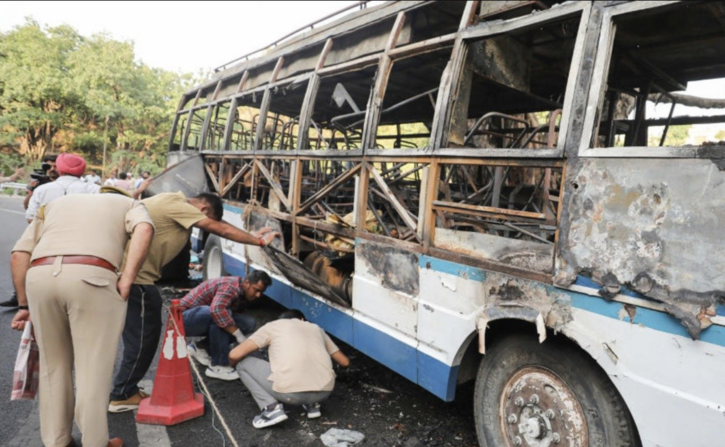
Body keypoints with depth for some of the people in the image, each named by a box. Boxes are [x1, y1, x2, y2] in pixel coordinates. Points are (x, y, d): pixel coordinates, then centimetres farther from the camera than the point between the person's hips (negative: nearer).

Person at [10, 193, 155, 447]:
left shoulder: (54, 204, 37)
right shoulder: (129, 204, 27)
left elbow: (19, 254, 22)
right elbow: (144, 229, 0)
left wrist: (24, 305, 25)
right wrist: (126, 281, -4)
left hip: (39, 275, 4)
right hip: (91, 276, -3)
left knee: (53, 366, 19)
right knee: (93, 369, 6)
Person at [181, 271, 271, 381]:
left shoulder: (245, 296, 2)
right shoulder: (230, 286, -26)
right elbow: (217, 309, -44)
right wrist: (238, 334, -38)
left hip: (207, 319, 9)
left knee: (249, 323, -8)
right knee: (222, 314, -37)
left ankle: (200, 347, 0)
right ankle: (217, 367, -27)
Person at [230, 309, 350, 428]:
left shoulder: (273, 326, 19)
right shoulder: (316, 328, 27)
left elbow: (235, 355, 12)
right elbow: (345, 362, 33)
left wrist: (234, 365, 37)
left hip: (290, 392, -5)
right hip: (324, 391, 5)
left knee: (243, 364, 19)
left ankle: (272, 408, 5)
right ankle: (312, 405, 21)